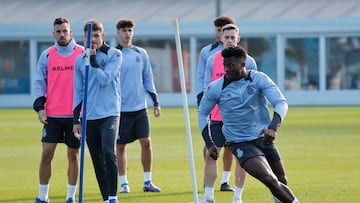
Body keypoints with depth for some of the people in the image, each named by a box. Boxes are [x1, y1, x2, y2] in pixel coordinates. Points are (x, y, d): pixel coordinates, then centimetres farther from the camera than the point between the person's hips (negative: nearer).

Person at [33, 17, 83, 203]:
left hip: (75, 114, -1)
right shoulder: (47, 55, 5)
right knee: (46, 154, -6)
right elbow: (39, 82, 7)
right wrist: (40, 107, -4)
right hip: (52, 115, 1)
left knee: (73, 155, 5)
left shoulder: (83, 53, 1)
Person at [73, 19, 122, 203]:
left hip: (109, 113, -4)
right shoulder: (80, 60, 10)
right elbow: (78, 91, 14)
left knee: (108, 153, -20)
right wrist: (76, 120, 10)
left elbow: (104, 79, -13)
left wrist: (92, 59, -9)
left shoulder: (114, 55, -1)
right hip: (89, 117, 4)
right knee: (97, 161, 5)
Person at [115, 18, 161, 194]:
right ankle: (124, 183, 12)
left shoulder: (141, 54, 8)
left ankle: (147, 181, 5)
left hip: (140, 107, 3)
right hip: (121, 108, -3)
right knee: (120, 146, 2)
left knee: (146, 142, -4)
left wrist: (155, 101, 9)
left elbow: (148, 79, 14)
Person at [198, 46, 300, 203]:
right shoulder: (215, 88, -5)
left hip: (263, 137, 2)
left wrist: (273, 127, -33)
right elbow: (202, 113, 11)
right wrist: (209, 144, 2)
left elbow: (281, 103, -14)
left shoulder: (259, 79, -7)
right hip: (239, 143, -2)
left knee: (280, 183, 9)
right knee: (270, 181, -22)